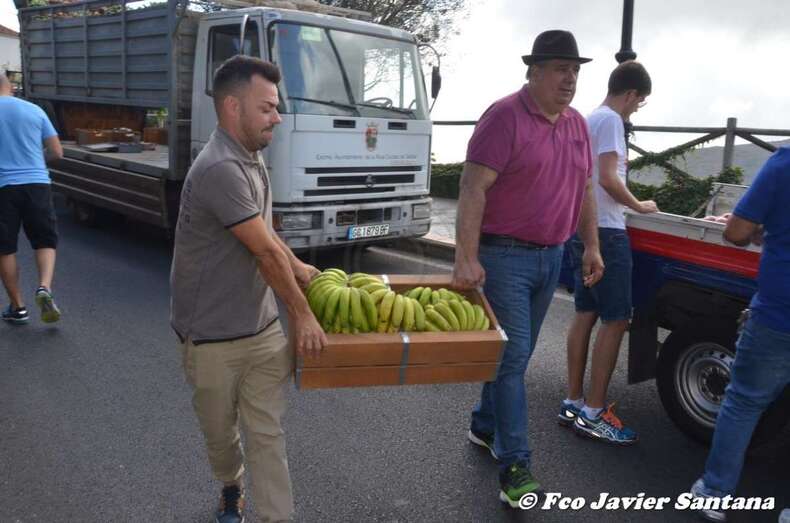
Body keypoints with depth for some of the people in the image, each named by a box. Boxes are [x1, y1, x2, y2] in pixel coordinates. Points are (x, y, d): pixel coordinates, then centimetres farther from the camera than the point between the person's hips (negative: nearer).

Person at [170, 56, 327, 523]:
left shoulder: (251, 158, 6)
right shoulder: (220, 169, -25)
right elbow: (265, 253, -20)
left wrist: (298, 268, 24)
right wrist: (302, 313, -12)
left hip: (264, 329, 6)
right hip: (212, 338, -6)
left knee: (267, 433, 6)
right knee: (220, 432, 17)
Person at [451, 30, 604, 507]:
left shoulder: (577, 125, 11)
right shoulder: (505, 117, -12)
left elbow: (585, 189, 20)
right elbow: (473, 189, -19)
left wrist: (592, 246, 14)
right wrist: (466, 258, -26)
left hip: (551, 256, 7)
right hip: (506, 255, -7)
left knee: (515, 354, 16)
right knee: (513, 357, -4)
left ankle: (485, 426, 35)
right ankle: (514, 466, 5)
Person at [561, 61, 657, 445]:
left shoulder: (588, 119, 18)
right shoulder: (611, 120, -10)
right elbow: (609, 179, -19)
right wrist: (639, 206, -5)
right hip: (605, 231, -10)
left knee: (586, 315, 11)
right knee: (616, 320, -5)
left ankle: (572, 404, 16)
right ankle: (592, 414, -1)